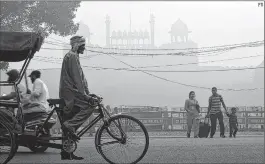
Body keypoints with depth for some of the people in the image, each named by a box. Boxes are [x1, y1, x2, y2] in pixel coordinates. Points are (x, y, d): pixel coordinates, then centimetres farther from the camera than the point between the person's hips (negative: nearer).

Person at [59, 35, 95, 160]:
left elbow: (81, 78, 24)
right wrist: (84, 95, -19)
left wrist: (88, 93, 19)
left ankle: (66, 153, 7)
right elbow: (76, 77, -16)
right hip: (70, 92, -10)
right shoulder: (72, 56, -7)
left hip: (67, 96, 10)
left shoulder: (73, 56, 25)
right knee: (89, 106, -18)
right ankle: (70, 125, -19)